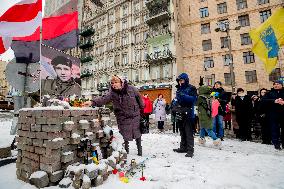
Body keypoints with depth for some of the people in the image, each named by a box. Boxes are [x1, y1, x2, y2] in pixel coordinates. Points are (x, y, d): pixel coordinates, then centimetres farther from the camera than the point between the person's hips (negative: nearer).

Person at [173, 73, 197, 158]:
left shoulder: (191, 88, -5)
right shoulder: (179, 89, 15)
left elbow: (194, 98, -18)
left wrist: (184, 96, -25)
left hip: (188, 114, -7)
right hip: (180, 114, 7)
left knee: (189, 133, -3)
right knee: (182, 132, 16)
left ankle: (190, 150, 7)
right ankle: (183, 148, 29)